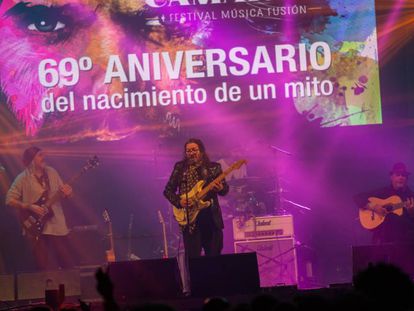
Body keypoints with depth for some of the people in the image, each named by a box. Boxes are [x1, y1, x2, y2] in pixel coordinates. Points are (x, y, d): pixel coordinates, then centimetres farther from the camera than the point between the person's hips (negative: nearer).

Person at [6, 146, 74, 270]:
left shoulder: (51, 172, 4)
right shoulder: (23, 179, -9)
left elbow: (62, 191, 13)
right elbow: (10, 200, -8)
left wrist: (66, 193, -11)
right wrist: (30, 207, -18)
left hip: (57, 224, 4)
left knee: (68, 264, 4)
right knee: (48, 268, 1)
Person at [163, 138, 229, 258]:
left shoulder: (214, 167, 9)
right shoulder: (180, 167, 9)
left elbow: (225, 188, 7)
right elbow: (168, 190, 10)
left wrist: (220, 188, -16)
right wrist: (178, 201, -8)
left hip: (211, 217, 1)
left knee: (214, 255, 2)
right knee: (192, 257, -5)